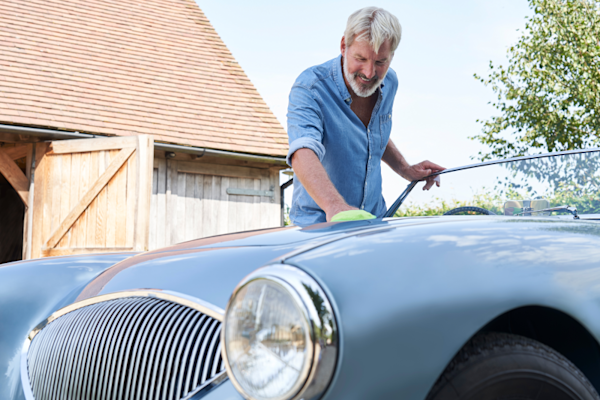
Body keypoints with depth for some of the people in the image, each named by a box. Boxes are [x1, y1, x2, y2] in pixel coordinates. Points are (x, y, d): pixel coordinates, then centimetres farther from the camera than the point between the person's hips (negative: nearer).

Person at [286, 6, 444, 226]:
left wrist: (405, 170, 9)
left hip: (373, 219, 5)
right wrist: (335, 206, -52)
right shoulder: (309, 88, -19)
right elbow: (303, 153, -37)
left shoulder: (388, 83, 3)